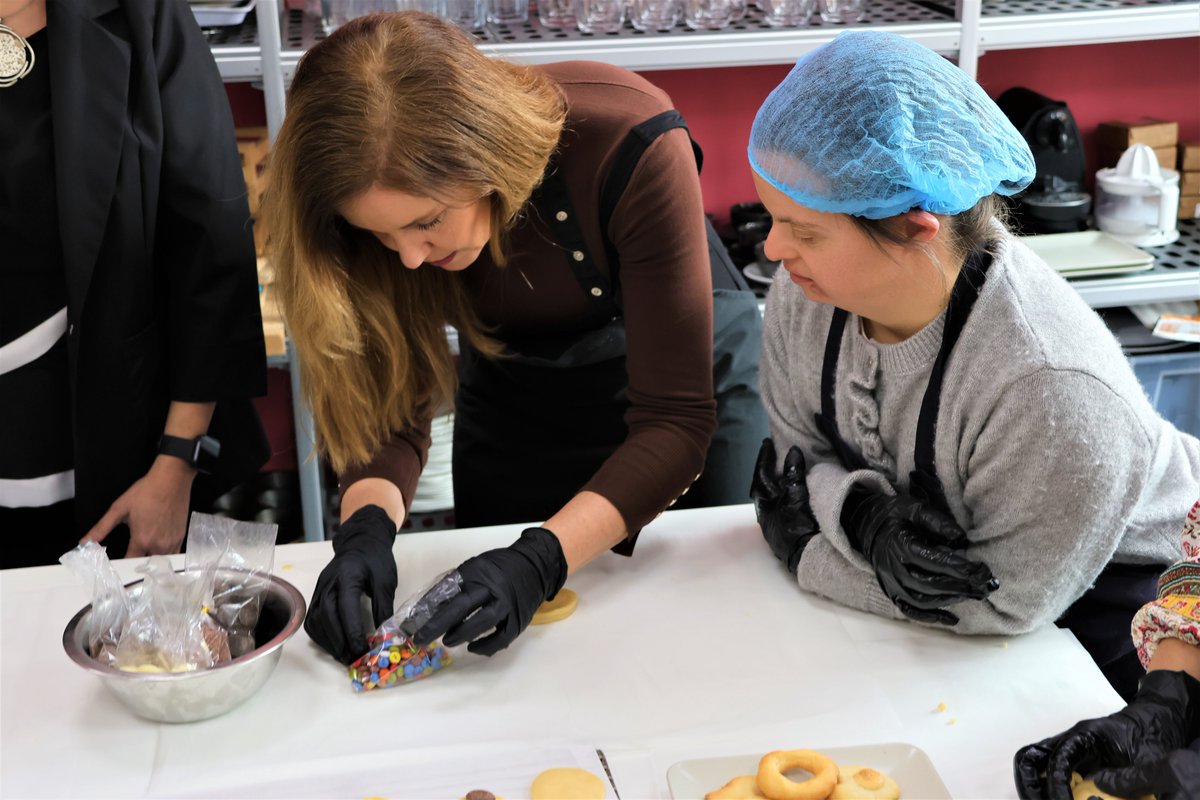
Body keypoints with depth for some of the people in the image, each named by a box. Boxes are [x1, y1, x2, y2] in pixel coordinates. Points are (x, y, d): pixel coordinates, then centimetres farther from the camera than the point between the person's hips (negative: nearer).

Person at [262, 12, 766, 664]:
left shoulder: (632, 145, -39)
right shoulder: (395, 201, -27)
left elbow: (676, 418, -36)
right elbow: (390, 400, -19)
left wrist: (540, 560, -48)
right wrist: (367, 526, -40)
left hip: (689, 371, -2)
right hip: (516, 403, 3)